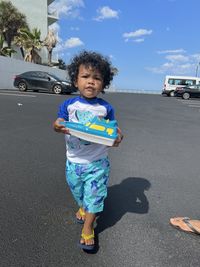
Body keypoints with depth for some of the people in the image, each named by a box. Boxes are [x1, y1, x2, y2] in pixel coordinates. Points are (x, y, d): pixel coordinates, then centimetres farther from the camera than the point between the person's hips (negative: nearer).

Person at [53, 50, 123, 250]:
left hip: (97, 162, -2)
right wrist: (58, 127, -29)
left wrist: (118, 137, -24)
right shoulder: (69, 104, -6)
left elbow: (113, 128, -2)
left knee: (94, 195, 8)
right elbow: (59, 123, -6)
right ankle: (83, 207, 56)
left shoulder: (106, 108, -8)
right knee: (78, 191, 24)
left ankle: (88, 228, 30)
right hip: (74, 161, 2)